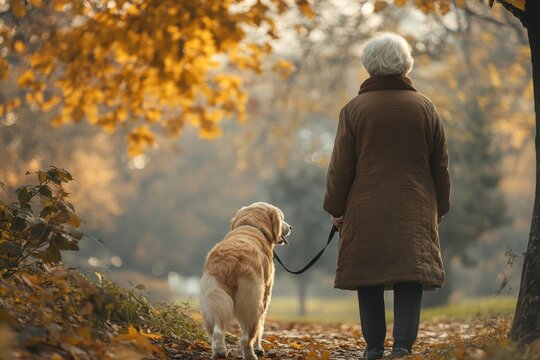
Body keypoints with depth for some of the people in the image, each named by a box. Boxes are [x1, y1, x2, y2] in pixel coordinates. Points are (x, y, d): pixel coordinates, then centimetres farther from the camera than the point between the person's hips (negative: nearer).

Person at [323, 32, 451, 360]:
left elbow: (341, 167, -1)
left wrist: (336, 209, 9)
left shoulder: (354, 109, -2)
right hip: (415, 213, 1)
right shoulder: (425, 107, 5)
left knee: (369, 281, 8)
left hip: (366, 211, -1)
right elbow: (441, 165, 10)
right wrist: (440, 208, 19)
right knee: (410, 276, 0)